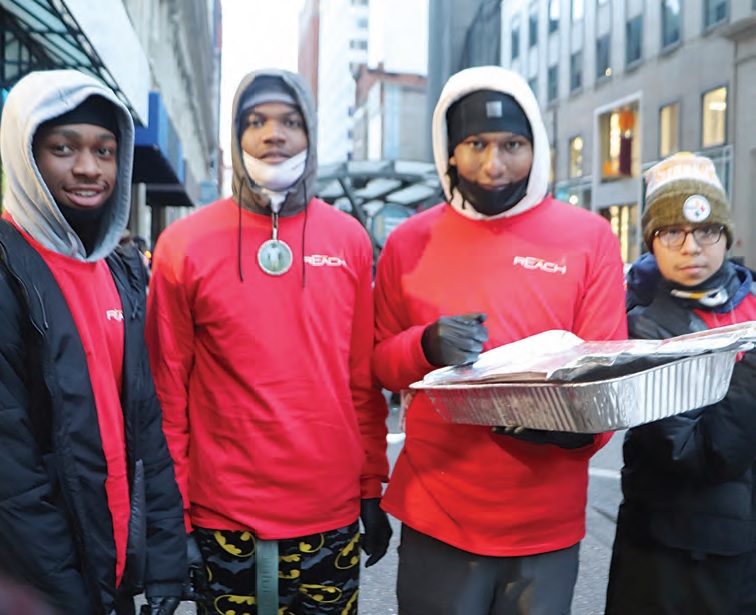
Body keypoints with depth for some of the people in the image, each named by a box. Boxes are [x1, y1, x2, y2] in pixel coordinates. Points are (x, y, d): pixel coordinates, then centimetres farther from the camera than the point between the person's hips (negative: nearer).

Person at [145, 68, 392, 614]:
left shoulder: (350, 239, 2)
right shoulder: (184, 244, -4)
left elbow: (364, 378, 5)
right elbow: (168, 389, -3)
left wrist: (372, 490, 5)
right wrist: (175, 514, -3)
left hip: (334, 515, 2)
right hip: (224, 521, -1)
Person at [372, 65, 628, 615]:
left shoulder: (589, 238, -3)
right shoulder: (409, 243, 1)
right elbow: (379, 363, 5)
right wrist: (428, 347, -16)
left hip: (547, 524, 0)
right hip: (436, 516, 1)